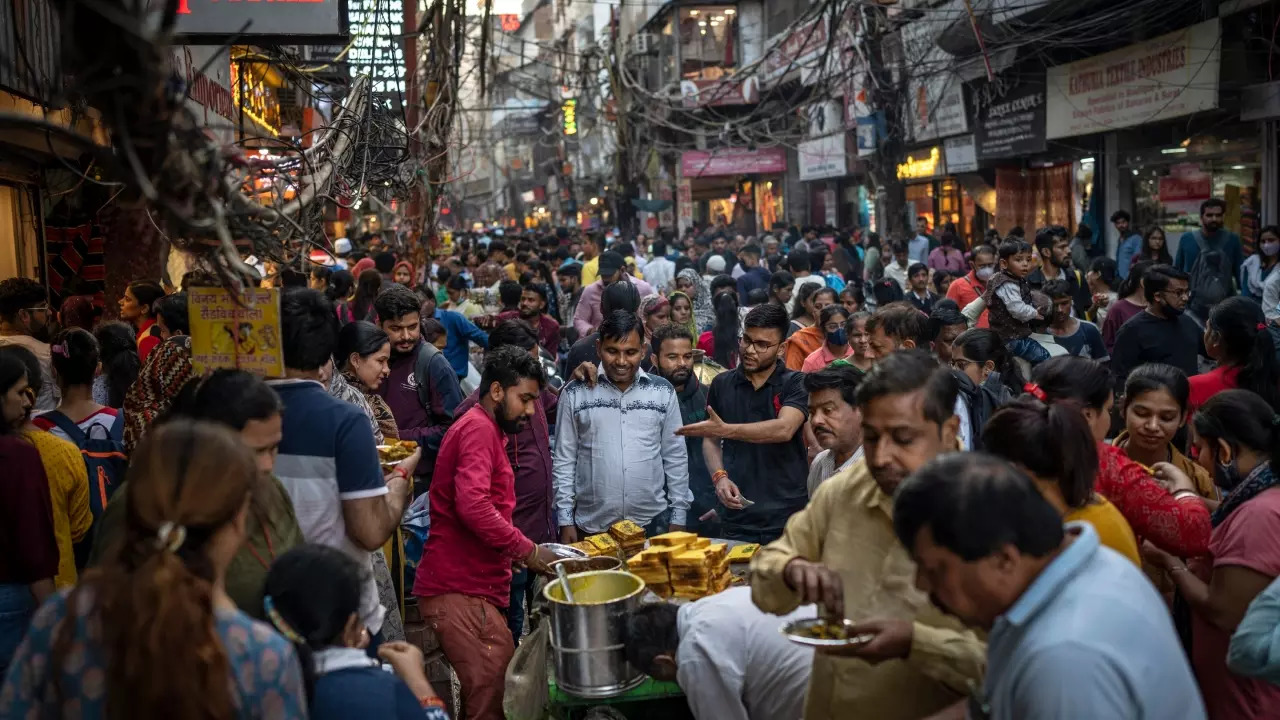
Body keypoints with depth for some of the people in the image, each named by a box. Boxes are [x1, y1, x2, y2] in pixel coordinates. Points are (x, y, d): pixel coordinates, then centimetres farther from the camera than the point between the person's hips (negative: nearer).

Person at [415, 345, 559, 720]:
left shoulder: (483, 429, 23)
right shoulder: (479, 428, -10)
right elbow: (473, 506, -25)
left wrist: (517, 553, 18)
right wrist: (529, 551, -16)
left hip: (467, 585, 10)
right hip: (460, 589, -10)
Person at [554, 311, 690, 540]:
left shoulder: (663, 392, 3)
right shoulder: (575, 394, -1)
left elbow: (676, 458, 7)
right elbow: (564, 460, 2)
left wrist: (678, 518, 5)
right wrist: (565, 520, -1)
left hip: (652, 523, 1)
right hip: (591, 526, -1)